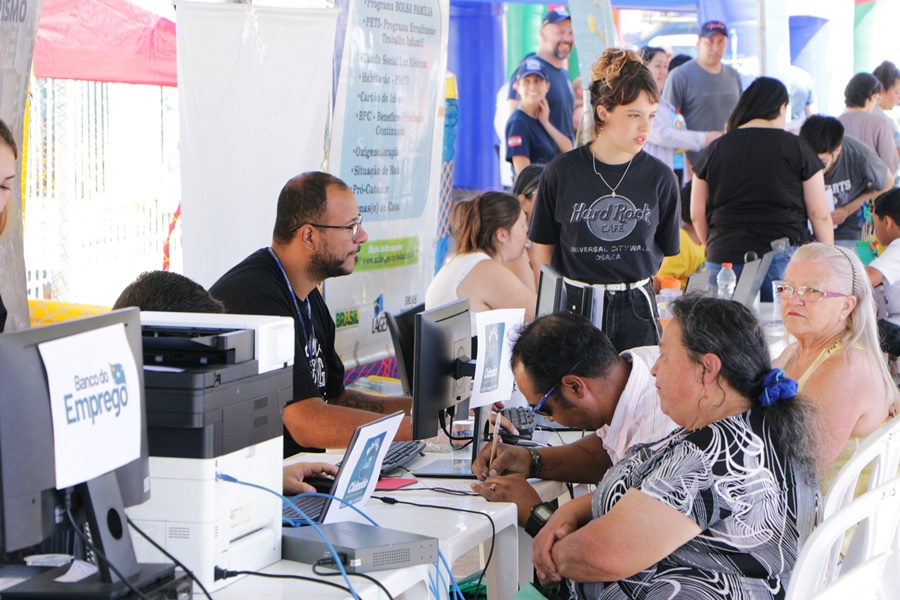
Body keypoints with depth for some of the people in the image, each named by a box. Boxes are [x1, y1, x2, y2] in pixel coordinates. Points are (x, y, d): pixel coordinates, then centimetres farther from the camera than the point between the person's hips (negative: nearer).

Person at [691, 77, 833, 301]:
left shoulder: (716, 148, 8)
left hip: (723, 257, 2)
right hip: (782, 257, -2)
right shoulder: (795, 147, 2)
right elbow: (819, 214, 1)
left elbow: (697, 214, 11)